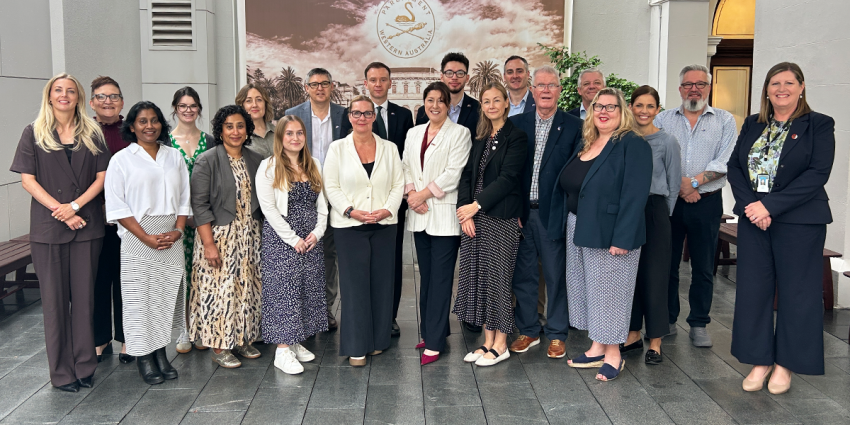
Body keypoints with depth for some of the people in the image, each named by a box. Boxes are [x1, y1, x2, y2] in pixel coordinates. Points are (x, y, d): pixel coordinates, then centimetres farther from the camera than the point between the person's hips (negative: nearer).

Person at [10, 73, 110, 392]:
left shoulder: (92, 134, 9)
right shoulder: (34, 133, 6)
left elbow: (102, 176, 3)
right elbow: (28, 180, 0)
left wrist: (75, 205, -11)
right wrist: (59, 210, -11)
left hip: (87, 225, 1)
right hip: (48, 227, -1)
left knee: (84, 295, 4)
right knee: (55, 298, 3)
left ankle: (84, 366, 14)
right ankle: (61, 371, 11)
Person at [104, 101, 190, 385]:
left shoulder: (174, 157, 11)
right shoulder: (121, 160, 0)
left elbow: (184, 198, 10)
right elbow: (116, 206, -5)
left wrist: (178, 230, -5)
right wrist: (146, 237, -12)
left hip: (171, 237, 3)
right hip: (137, 239, -3)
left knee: (166, 294, 6)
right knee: (139, 295, -1)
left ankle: (161, 354, 17)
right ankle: (144, 358, 10)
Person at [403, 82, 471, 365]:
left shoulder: (459, 133, -3)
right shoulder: (414, 133, 15)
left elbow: (454, 172, -11)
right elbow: (406, 167, 13)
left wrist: (424, 193, -11)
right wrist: (410, 193, -5)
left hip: (445, 214, -6)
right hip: (419, 215, 6)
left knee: (440, 278, -5)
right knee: (426, 276, 11)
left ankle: (434, 343, -1)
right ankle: (430, 331, 22)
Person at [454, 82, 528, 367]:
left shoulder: (516, 137, -4)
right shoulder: (479, 138, 14)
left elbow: (507, 178, -13)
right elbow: (467, 175, 8)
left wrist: (476, 205, -15)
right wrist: (465, 211, -4)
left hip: (501, 218, -6)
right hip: (474, 216, 6)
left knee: (497, 277, -2)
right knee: (477, 276, 7)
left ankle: (500, 345, 11)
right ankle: (487, 341, 18)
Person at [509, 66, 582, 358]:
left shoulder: (573, 126, 0)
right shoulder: (516, 124, 6)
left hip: (553, 213, -2)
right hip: (521, 213, 2)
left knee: (556, 275, 6)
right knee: (522, 273, 10)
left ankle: (557, 334, 21)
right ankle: (528, 330, 25)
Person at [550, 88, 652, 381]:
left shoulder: (633, 145, -11)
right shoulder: (586, 145, 12)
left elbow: (634, 194, -18)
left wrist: (622, 238, -23)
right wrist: (569, 227, 10)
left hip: (609, 234, -8)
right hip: (579, 232, 8)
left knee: (608, 291, 1)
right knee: (587, 289, 13)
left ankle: (613, 355, 14)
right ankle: (597, 347, 26)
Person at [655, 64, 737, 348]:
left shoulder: (724, 120, 6)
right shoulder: (663, 119, 8)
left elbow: (726, 161, -6)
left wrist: (695, 181, -16)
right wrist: (678, 184, -14)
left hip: (707, 202, -1)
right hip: (668, 201, 1)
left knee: (703, 266, 5)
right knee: (667, 263, 7)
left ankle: (699, 324, 16)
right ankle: (667, 320, 19)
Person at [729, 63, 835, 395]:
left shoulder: (819, 125, -2)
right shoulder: (752, 125, 11)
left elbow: (817, 174, -13)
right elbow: (734, 166, 5)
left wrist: (770, 205, -18)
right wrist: (749, 205, -12)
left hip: (799, 221, -4)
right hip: (753, 218, 4)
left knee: (795, 291, 4)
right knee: (753, 288, 6)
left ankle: (784, 364, 18)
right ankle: (759, 360, 18)